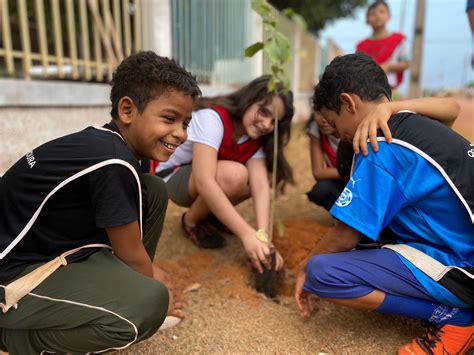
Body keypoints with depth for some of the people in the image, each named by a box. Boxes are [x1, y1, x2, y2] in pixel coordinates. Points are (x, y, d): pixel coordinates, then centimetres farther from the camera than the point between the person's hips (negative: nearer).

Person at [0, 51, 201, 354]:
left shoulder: (106, 140, -2)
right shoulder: (114, 164, -28)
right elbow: (132, 255, -15)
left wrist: (147, 275, 17)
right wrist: (154, 294, 4)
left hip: (54, 246, 9)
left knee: (154, 192, 0)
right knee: (148, 304, -29)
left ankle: (102, 288, 11)